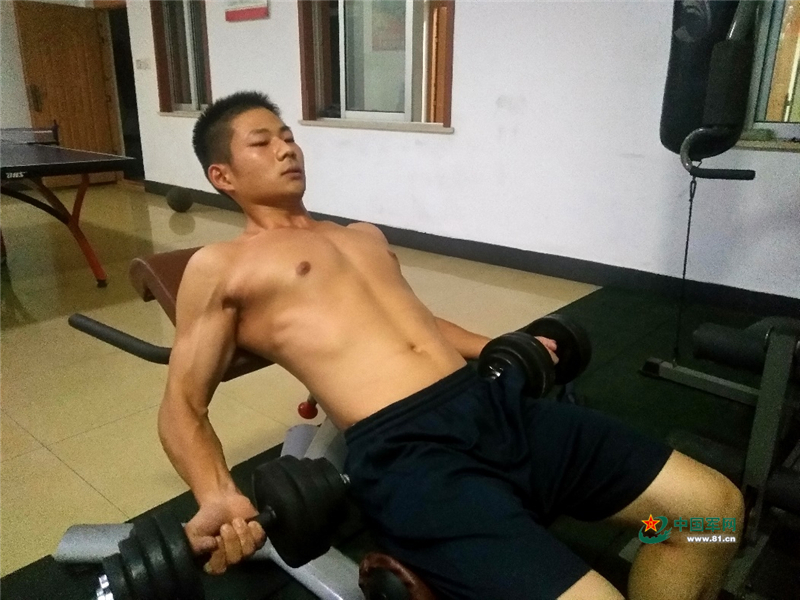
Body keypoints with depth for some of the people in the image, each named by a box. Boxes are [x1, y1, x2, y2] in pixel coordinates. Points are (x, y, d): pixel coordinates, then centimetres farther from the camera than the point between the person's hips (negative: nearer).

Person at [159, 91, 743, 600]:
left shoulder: (363, 234, 26)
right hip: (402, 449, -7)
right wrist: (217, 497, -17)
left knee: (715, 504, 5)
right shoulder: (218, 267, 7)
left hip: (491, 402, 7)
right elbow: (182, 404, 3)